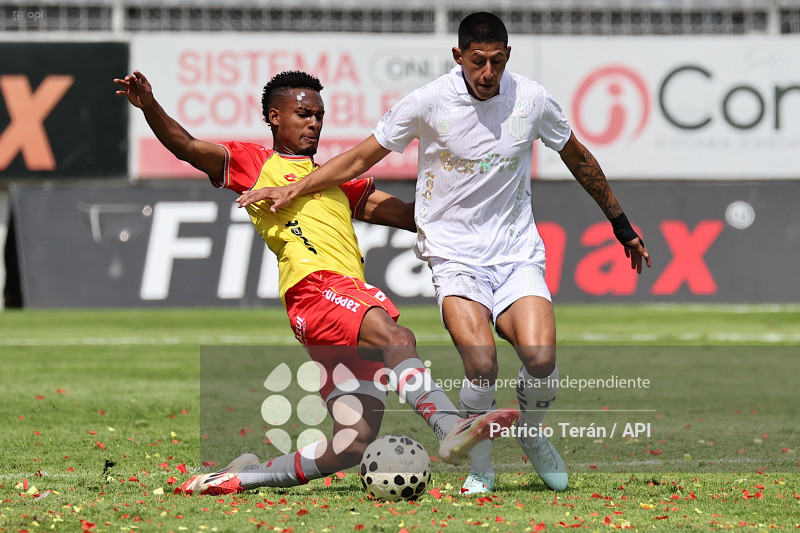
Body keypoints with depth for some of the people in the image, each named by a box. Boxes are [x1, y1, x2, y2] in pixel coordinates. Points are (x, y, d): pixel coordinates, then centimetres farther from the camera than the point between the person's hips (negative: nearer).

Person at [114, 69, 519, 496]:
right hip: (316, 287, -7)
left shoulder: (335, 179, 35)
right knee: (396, 337, -36)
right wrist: (149, 107, -13)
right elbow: (187, 148, 4)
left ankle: (243, 476, 8)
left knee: (353, 443, -5)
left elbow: (407, 215, 34)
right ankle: (451, 430, -55)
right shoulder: (255, 163, 17)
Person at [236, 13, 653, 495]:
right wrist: (291, 191, -2)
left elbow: (580, 160, 15)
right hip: (455, 255, -2)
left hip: (518, 253, 2)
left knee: (540, 358, -22)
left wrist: (622, 226, 22)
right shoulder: (428, 103, -8)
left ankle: (532, 432, 12)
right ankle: (480, 467, -1)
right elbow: (360, 159, 4)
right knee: (481, 364, -25)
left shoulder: (532, 99, -2)